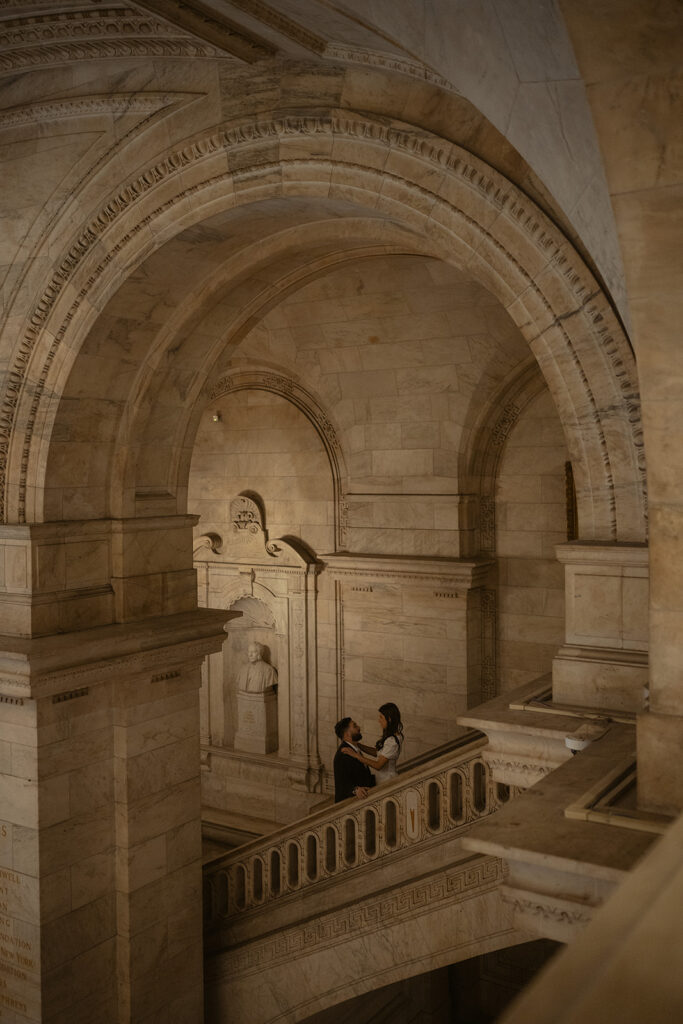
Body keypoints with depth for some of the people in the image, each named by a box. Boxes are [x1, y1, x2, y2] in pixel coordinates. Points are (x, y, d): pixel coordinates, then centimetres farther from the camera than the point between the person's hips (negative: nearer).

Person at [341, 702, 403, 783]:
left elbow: (378, 765, -26)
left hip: (387, 782, -9)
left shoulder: (392, 741, -27)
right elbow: (377, 752, 12)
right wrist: (357, 745, 2)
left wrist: (355, 755, -24)